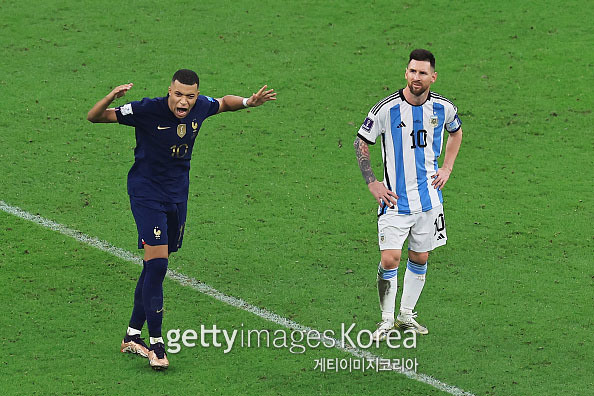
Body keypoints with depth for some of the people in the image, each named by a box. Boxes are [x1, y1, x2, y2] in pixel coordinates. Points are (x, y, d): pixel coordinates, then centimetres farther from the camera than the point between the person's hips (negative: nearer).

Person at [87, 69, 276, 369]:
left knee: (156, 265, 11)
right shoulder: (148, 110, -21)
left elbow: (224, 102, 19)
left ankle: (132, 335, 23)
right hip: (146, 193, -6)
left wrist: (248, 102, 1)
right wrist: (110, 98, -38)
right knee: (157, 262, -16)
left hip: (177, 194, 6)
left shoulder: (201, 107, -6)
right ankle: (155, 343, -9)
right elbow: (94, 117, -19)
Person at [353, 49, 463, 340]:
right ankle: (387, 319, 5)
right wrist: (372, 183, -6)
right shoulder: (387, 109, -13)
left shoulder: (443, 108, -2)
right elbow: (361, 142, -1)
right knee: (390, 259, -11)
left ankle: (407, 314, 27)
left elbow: (455, 131, 22)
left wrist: (447, 169, 12)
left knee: (420, 259, 10)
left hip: (429, 197, 4)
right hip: (395, 198, -4)